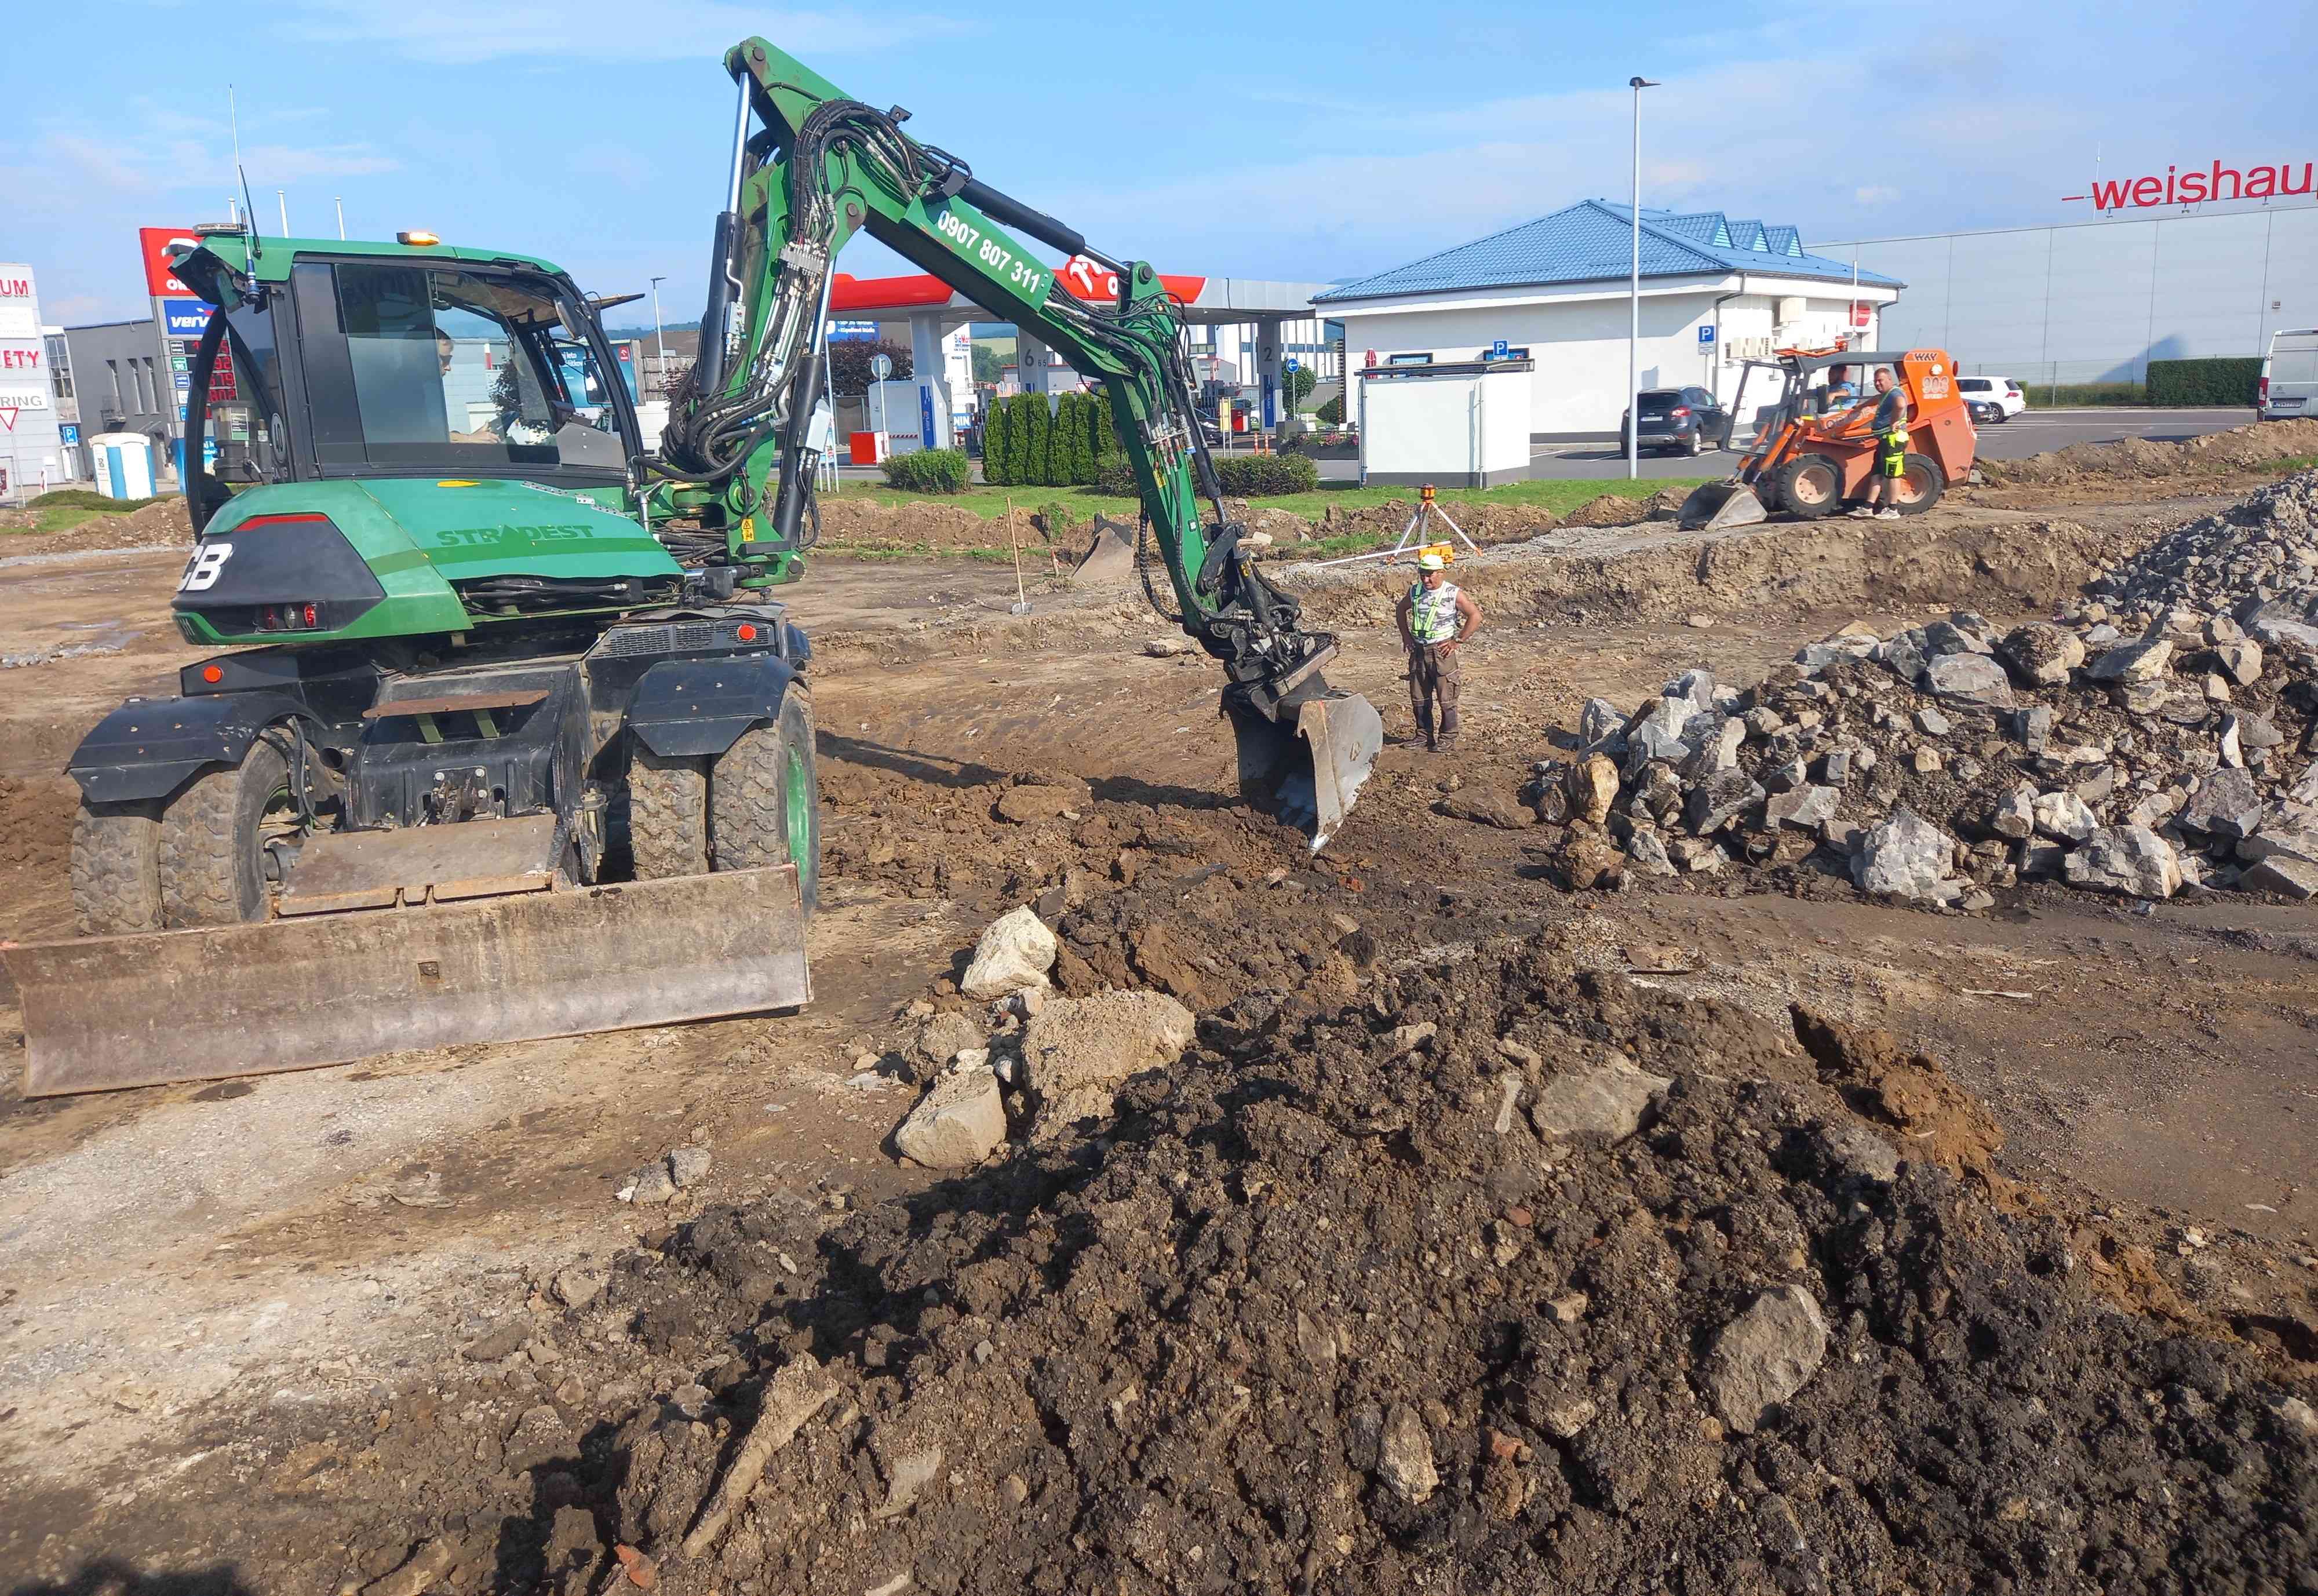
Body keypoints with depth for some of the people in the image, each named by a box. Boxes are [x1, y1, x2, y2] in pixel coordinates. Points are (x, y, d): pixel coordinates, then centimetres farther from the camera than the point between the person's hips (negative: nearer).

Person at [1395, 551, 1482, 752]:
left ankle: (1447, 739, 7)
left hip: (1441, 651, -5)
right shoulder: (1415, 592, 5)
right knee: (1419, 698, 11)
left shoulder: (1453, 594, -9)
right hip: (1418, 651, 5)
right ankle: (1424, 736, 23)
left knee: (1446, 698, -1)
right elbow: (1401, 610, 23)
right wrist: (1406, 635, 13)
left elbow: (1475, 616, -10)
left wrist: (1457, 641, -11)